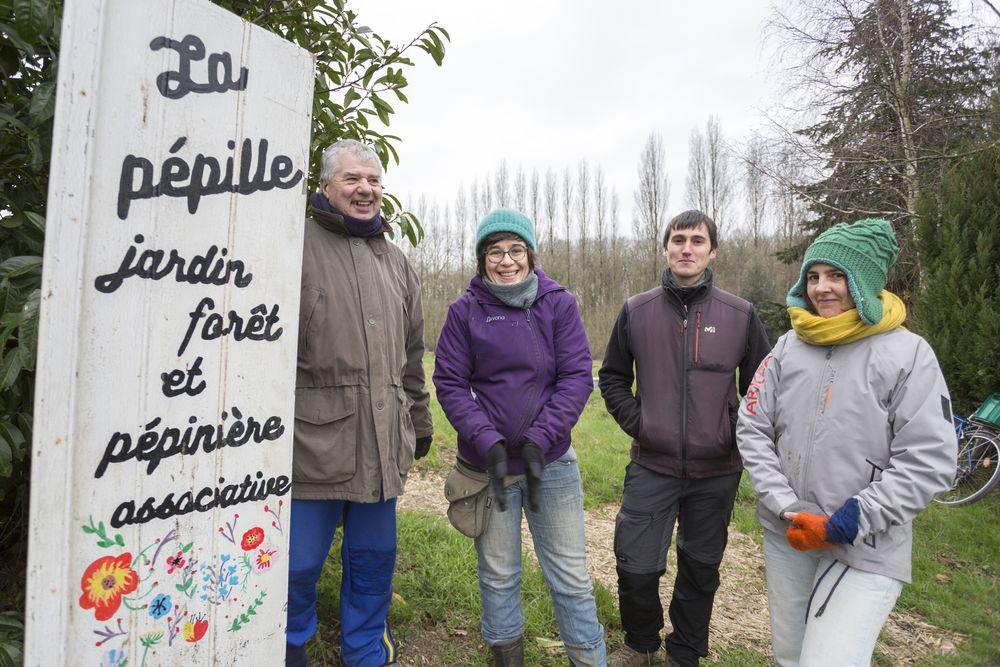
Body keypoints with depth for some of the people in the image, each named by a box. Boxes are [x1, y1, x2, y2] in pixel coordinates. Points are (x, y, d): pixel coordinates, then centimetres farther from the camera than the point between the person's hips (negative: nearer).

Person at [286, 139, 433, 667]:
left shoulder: (395, 261, 16)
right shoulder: (298, 248, -4)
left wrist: (419, 420, 20)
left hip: (383, 445, 5)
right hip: (313, 440, -5)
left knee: (373, 558, 17)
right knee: (300, 562, 9)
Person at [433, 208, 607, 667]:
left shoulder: (558, 303, -1)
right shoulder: (465, 310, -2)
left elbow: (577, 376, -6)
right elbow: (450, 384, -4)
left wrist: (540, 439, -16)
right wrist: (488, 442, -16)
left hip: (552, 461, 0)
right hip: (488, 461, 0)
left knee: (570, 575, 9)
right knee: (498, 574, 16)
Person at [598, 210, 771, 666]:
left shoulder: (740, 315, -2)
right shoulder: (636, 311, -1)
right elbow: (612, 377, 9)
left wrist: (736, 432, -3)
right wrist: (635, 423, -3)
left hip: (717, 471, 1)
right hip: (652, 466, 0)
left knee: (701, 569, 16)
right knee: (636, 567, 2)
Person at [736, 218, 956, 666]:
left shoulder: (908, 353, -9)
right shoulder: (788, 347, 0)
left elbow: (928, 461, -12)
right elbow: (753, 430, 0)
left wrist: (849, 523, -16)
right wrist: (785, 509, -10)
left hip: (867, 551, -4)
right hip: (785, 535, 4)